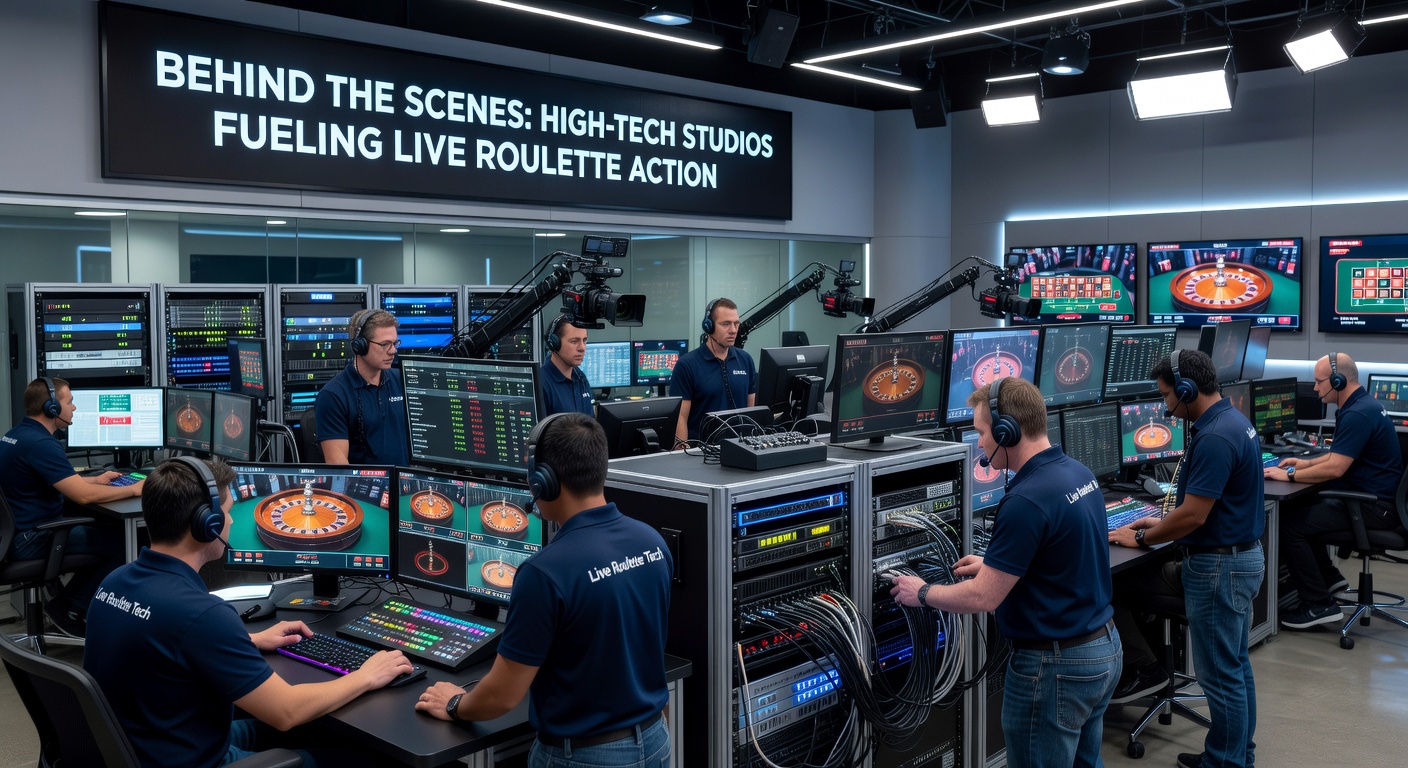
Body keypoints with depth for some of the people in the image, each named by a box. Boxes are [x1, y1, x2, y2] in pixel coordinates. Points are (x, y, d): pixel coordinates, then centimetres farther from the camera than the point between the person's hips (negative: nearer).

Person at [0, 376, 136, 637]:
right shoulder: (40, 444, -24)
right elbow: (84, 495, -28)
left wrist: (96, 479, 20)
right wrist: (134, 489, -16)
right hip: (32, 540, -11)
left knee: (102, 531, 19)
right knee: (121, 540, -7)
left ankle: (68, 599, 20)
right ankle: (70, 609, 4)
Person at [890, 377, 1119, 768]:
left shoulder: (1027, 500, -26)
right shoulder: (1078, 473, 3)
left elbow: (982, 598, -21)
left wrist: (922, 593, -5)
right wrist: (994, 564, 18)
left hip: (1055, 666, -9)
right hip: (1104, 648, 9)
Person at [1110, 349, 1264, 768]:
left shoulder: (1215, 438, -25)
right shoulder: (1232, 421, 8)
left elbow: (1193, 516, -24)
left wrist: (1141, 538, -9)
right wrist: (1163, 521, 15)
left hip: (1220, 567, -11)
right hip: (1242, 556, 11)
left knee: (1221, 673, 2)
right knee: (1235, 666, 19)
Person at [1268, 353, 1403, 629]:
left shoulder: (1358, 414, -22)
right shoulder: (1361, 405, 12)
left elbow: (1335, 468, -26)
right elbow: (1342, 454, 25)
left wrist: (1289, 476, -15)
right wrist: (1306, 463, 16)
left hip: (1373, 508, -11)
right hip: (1372, 499, 11)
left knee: (1289, 524, -16)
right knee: (1300, 509, 19)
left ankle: (1319, 606, -9)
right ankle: (1329, 577, 25)